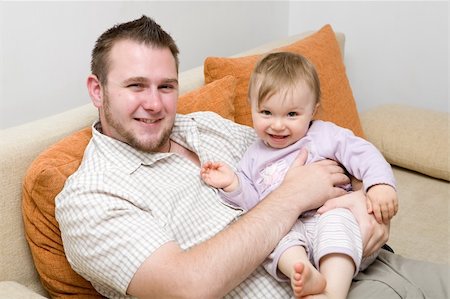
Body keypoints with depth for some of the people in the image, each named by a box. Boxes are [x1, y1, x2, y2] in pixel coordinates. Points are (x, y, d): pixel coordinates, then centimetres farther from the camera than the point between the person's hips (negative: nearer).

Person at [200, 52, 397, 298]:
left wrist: (381, 184, -16)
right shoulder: (254, 157, 20)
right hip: (288, 231, 2)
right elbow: (252, 203, 16)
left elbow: (364, 155, 2)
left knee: (336, 220, -35)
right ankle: (306, 275, -50)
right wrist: (233, 185, -2)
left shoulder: (326, 136, 10)